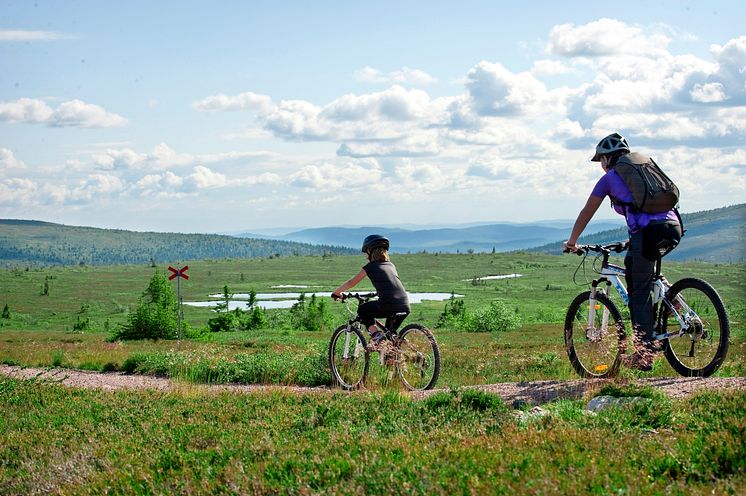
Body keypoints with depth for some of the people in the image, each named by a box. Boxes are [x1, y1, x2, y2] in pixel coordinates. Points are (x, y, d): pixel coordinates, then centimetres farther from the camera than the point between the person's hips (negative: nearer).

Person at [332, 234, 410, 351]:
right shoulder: (391, 265, 24)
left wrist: (336, 292, 33)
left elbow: (351, 283, 19)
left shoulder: (370, 267, 9)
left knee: (362, 310, 21)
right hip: (405, 307, 5)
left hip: (387, 306, -5)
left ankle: (376, 334, 2)